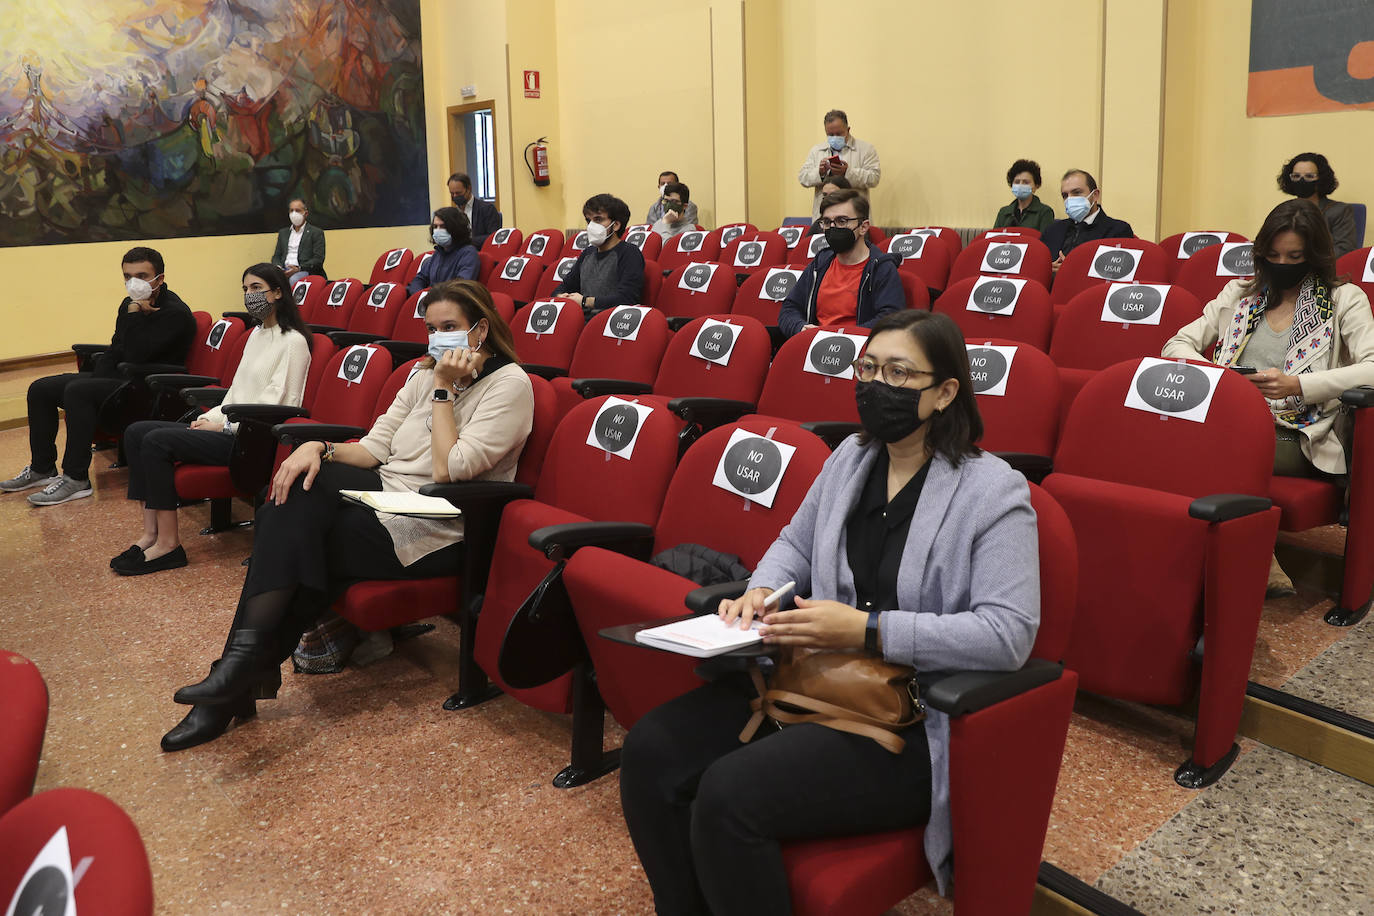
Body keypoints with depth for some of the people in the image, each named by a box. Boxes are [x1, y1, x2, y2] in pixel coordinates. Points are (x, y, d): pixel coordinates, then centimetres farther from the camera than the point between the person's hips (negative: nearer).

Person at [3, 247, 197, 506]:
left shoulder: (175, 314, -17)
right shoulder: (129, 304, 11)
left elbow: (136, 356, -25)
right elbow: (115, 350, 19)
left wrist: (134, 314, -18)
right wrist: (98, 377, 2)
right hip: (118, 378, 10)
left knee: (77, 391, -31)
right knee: (40, 389, 6)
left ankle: (76, 479, -24)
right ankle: (42, 469, 17)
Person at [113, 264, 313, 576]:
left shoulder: (293, 341, -9)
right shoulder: (257, 334, 20)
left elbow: (276, 404, -16)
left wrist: (224, 425, -15)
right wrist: (211, 417, 4)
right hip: (231, 428, 10)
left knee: (157, 441, -22)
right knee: (136, 432, -1)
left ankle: (168, 542, -16)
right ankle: (151, 532, -7)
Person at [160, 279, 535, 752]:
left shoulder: (510, 384, -10)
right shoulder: (426, 373, 12)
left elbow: (449, 471, -19)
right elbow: (374, 448, 7)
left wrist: (444, 391, -15)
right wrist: (319, 447, -11)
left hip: (436, 532, -6)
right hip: (387, 493, 7)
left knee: (295, 541, -20)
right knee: (298, 490, -21)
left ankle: (242, 671, -8)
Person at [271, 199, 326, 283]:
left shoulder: (316, 233, 9)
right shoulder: (283, 233, 26)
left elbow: (318, 259, -2)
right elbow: (276, 256, 22)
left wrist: (299, 268, -17)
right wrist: (277, 267, -3)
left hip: (305, 271, -4)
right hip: (284, 270, 4)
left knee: (294, 279, -39)